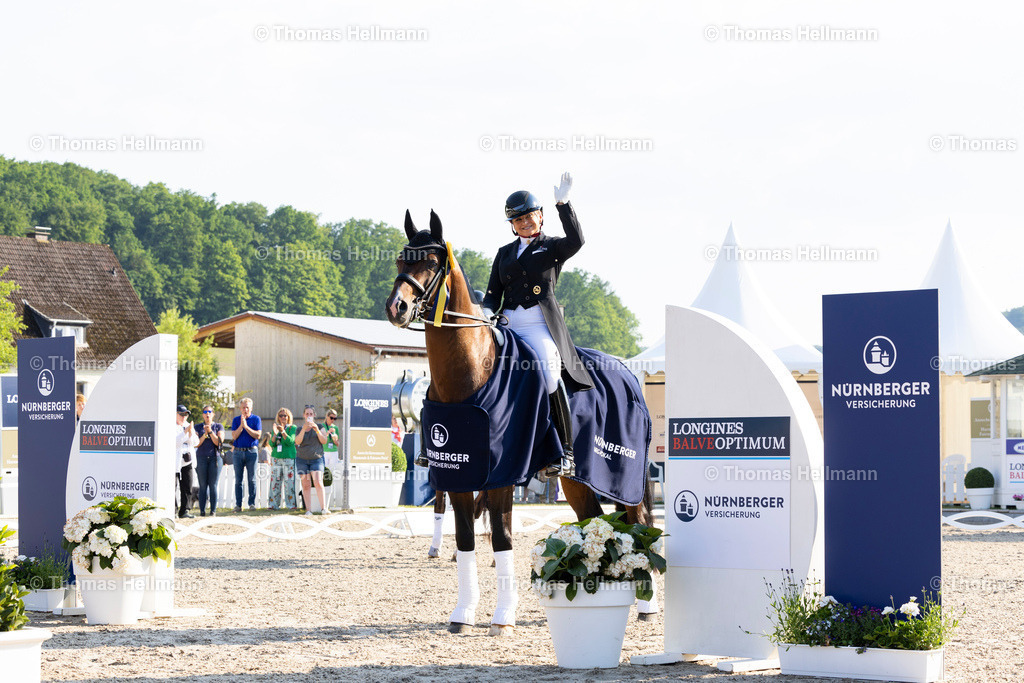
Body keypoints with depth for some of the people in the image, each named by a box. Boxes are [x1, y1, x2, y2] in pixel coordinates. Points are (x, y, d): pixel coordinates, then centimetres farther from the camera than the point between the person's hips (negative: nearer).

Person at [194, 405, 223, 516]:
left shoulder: (219, 426, 7)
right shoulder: (198, 427, 10)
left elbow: (218, 442, -3)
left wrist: (210, 431, -13)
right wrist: (205, 434, -11)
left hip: (215, 458, -1)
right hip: (201, 458, 1)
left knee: (213, 485, -4)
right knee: (202, 485, -3)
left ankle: (213, 510, -2)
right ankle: (202, 511, -2)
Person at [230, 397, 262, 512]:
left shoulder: (256, 419, 5)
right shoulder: (236, 420, 10)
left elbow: (257, 435, -6)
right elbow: (234, 436, 0)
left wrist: (246, 426, -12)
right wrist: (241, 426, -12)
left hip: (251, 451, -2)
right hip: (238, 452, 2)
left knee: (252, 479, -2)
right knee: (238, 480, 2)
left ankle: (252, 503, 1)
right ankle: (238, 504, 4)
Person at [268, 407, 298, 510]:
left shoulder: (293, 428, 3)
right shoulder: (275, 428, 14)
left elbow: (290, 441, -11)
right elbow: (272, 444, 5)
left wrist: (283, 432, -23)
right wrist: (275, 434, -12)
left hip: (289, 458, -4)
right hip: (276, 458, 4)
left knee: (289, 482, -8)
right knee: (275, 482, 1)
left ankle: (291, 505, -5)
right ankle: (273, 504, 4)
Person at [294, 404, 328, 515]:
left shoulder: (319, 427, 9)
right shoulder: (299, 429, 11)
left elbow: (324, 441, -2)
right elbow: (297, 441, -6)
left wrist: (317, 430, -16)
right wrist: (303, 429, -18)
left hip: (316, 459, -2)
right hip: (302, 459, 2)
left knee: (318, 483, -18)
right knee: (306, 485, -3)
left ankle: (323, 507, -15)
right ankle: (308, 509, -3)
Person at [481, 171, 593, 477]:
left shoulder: (552, 247, 9)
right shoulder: (505, 253, 23)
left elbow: (576, 241, -13)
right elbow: (493, 293, 20)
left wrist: (563, 204, -19)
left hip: (542, 326, -5)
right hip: (507, 327, 5)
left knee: (549, 372, -28)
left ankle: (565, 452, -23)